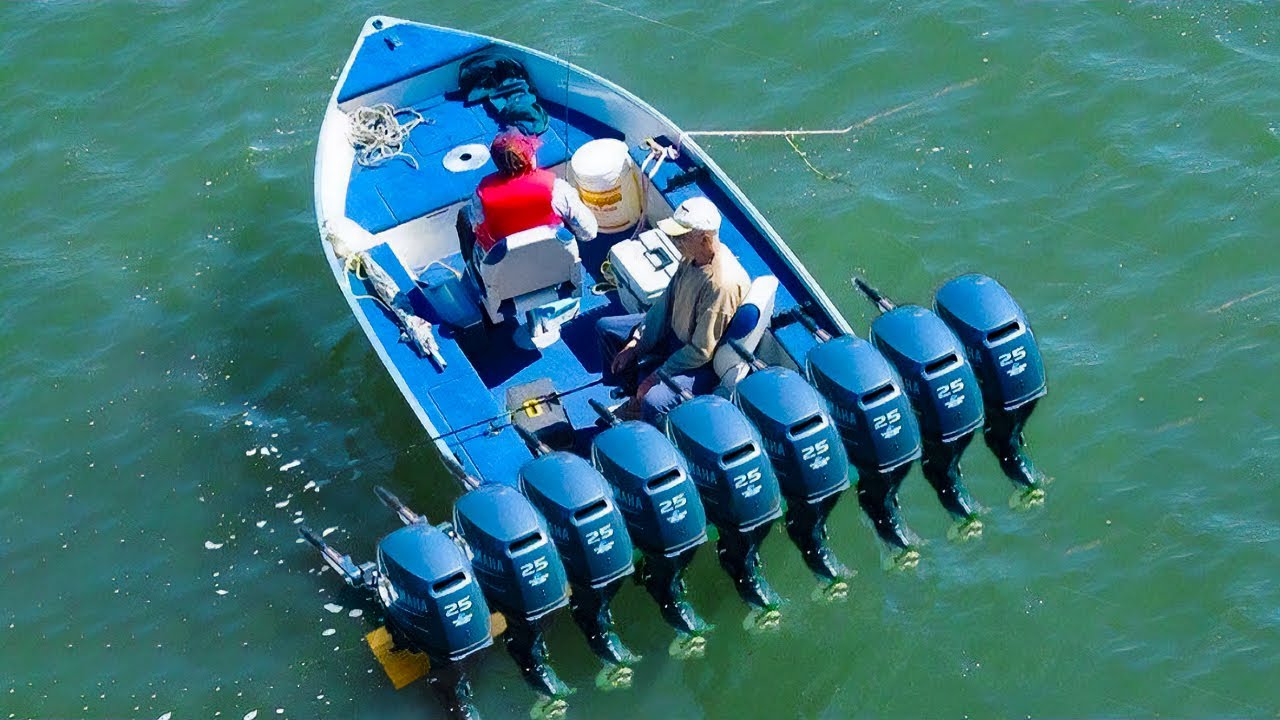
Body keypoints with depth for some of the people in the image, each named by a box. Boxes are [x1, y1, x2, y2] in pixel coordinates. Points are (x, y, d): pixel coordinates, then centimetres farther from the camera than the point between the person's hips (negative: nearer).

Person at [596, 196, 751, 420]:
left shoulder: (721, 284, -35)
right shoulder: (691, 258, -10)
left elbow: (702, 351, -28)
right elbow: (666, 302, 5)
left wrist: (657, 375, -20)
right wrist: (634, 346, 1)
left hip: (703, 364, -9)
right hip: (673, 332, 9)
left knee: (653, 403, -32)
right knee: (605, 328, 12)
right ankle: (634, 395, 21)